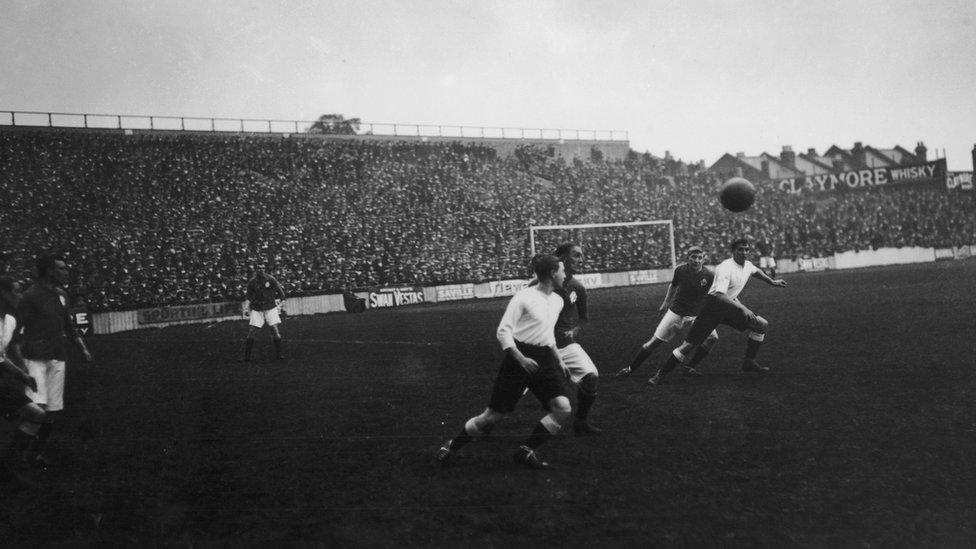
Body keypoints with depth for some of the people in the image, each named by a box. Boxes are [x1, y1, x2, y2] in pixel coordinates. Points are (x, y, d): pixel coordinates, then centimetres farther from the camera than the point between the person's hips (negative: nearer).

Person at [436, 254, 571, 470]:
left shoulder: (557, 301, 12)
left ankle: (526, 451, -1)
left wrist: (558, 359, 21)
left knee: (563, 409, -14)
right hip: (519, 357, -6)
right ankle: (452, 446, 20)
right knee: (493, 416, -3)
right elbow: (502, 331, -13)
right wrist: (521, 359, -23)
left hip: (544, 360, 6)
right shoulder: (524, 297, -11)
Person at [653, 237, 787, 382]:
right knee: (689, 344, -12)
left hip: (731, 305, 8)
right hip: (713, 305, -8)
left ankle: (749, 363, 11)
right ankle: (661, 374, -3)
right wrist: (742, 309, -45)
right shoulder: (725, 268, -25)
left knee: (762, 325, 0)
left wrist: (772, 282, 38)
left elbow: (756, 271, 29)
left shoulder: (748, 265, 1)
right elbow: (719, 295, -37)